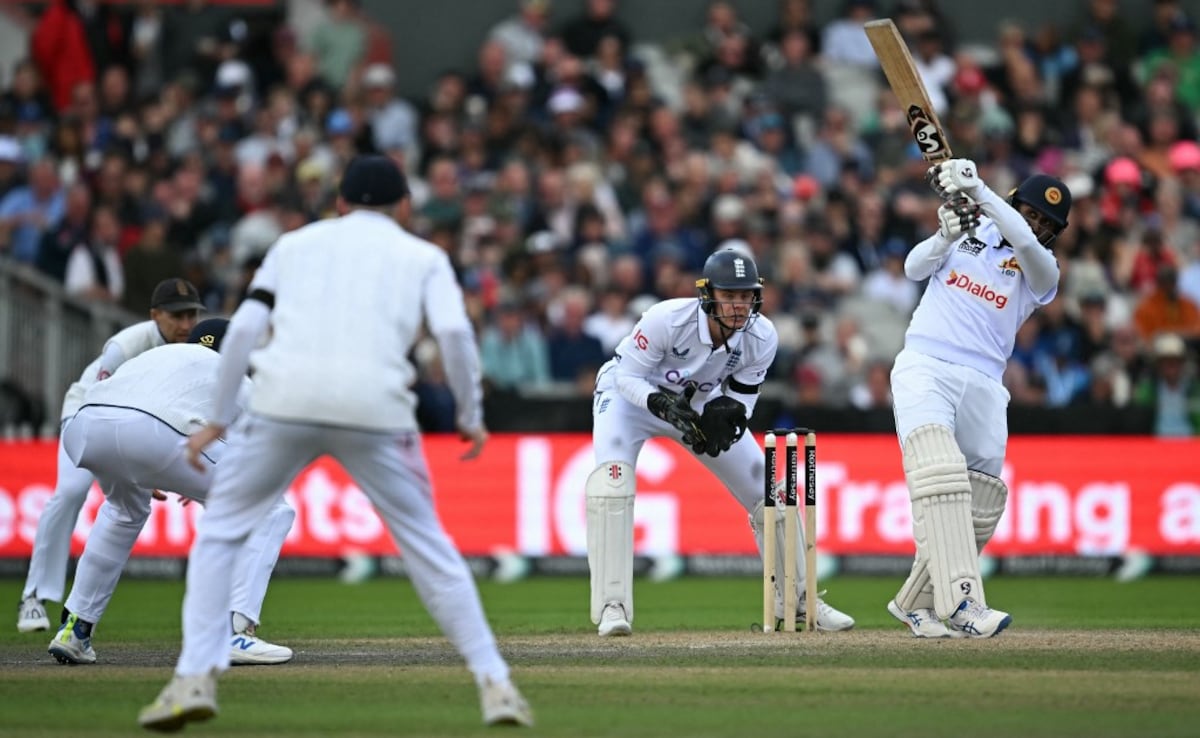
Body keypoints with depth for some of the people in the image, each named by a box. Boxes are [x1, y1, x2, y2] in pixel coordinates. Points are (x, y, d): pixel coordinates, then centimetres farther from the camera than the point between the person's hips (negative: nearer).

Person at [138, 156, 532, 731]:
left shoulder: (296, 243, 25)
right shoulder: (423, 256, 21)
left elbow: (244, 327, 12)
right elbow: (454, 332, 3)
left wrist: (219, 418, 16)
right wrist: (470, 416, 13)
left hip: (284, 402, 0)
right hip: (375, 409, 0)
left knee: (219, 531, 15)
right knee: (426, 544, 15)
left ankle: (194, 679, 1)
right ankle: (494, 684, 11)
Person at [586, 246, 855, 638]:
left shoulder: (762, 337, -23)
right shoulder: (668, 319, -36)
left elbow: (742, 399, -11)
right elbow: (626, 376, -27)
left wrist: (726, 412, -35)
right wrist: (664, 405, -44)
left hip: (701, 403, 4)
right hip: (630, 393, -4)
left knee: (766, 490, 1)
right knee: (611, 480, -30)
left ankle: (796, 600, 18)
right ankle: (612, 606, -24)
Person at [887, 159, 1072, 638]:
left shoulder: (1040, 271, 11)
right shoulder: (973, 233, 14)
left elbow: (1025, 241, -11)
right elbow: (915, 268, 4)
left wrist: (977, 189, -19)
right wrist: (947, 235, -14)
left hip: (982, 385, 3)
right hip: (924, 369, -3)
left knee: (979, 510, 0)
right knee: (940, 474, -25)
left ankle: (916, 603, 20)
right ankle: (961, 601, -37)